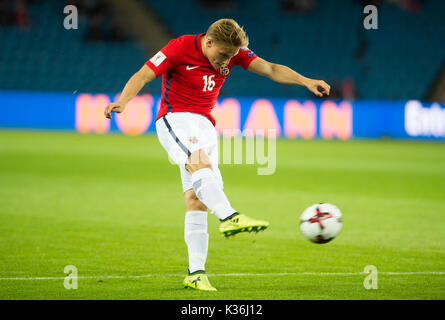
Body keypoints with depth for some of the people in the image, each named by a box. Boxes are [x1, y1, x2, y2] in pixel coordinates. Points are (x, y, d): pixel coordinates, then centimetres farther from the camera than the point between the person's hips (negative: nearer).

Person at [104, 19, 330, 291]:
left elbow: (271, 69, -1)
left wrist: (306, 81, -13)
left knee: (196, 198, -4)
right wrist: (123, 101, -32)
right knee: (201, 163, -34)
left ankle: (196, 273, -8)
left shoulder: (233, 52, 1)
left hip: (205, 124, 5)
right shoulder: (180, 48, -13)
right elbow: (143, 76, -15)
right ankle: (229, 217, -53)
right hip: (175, 118, -5)